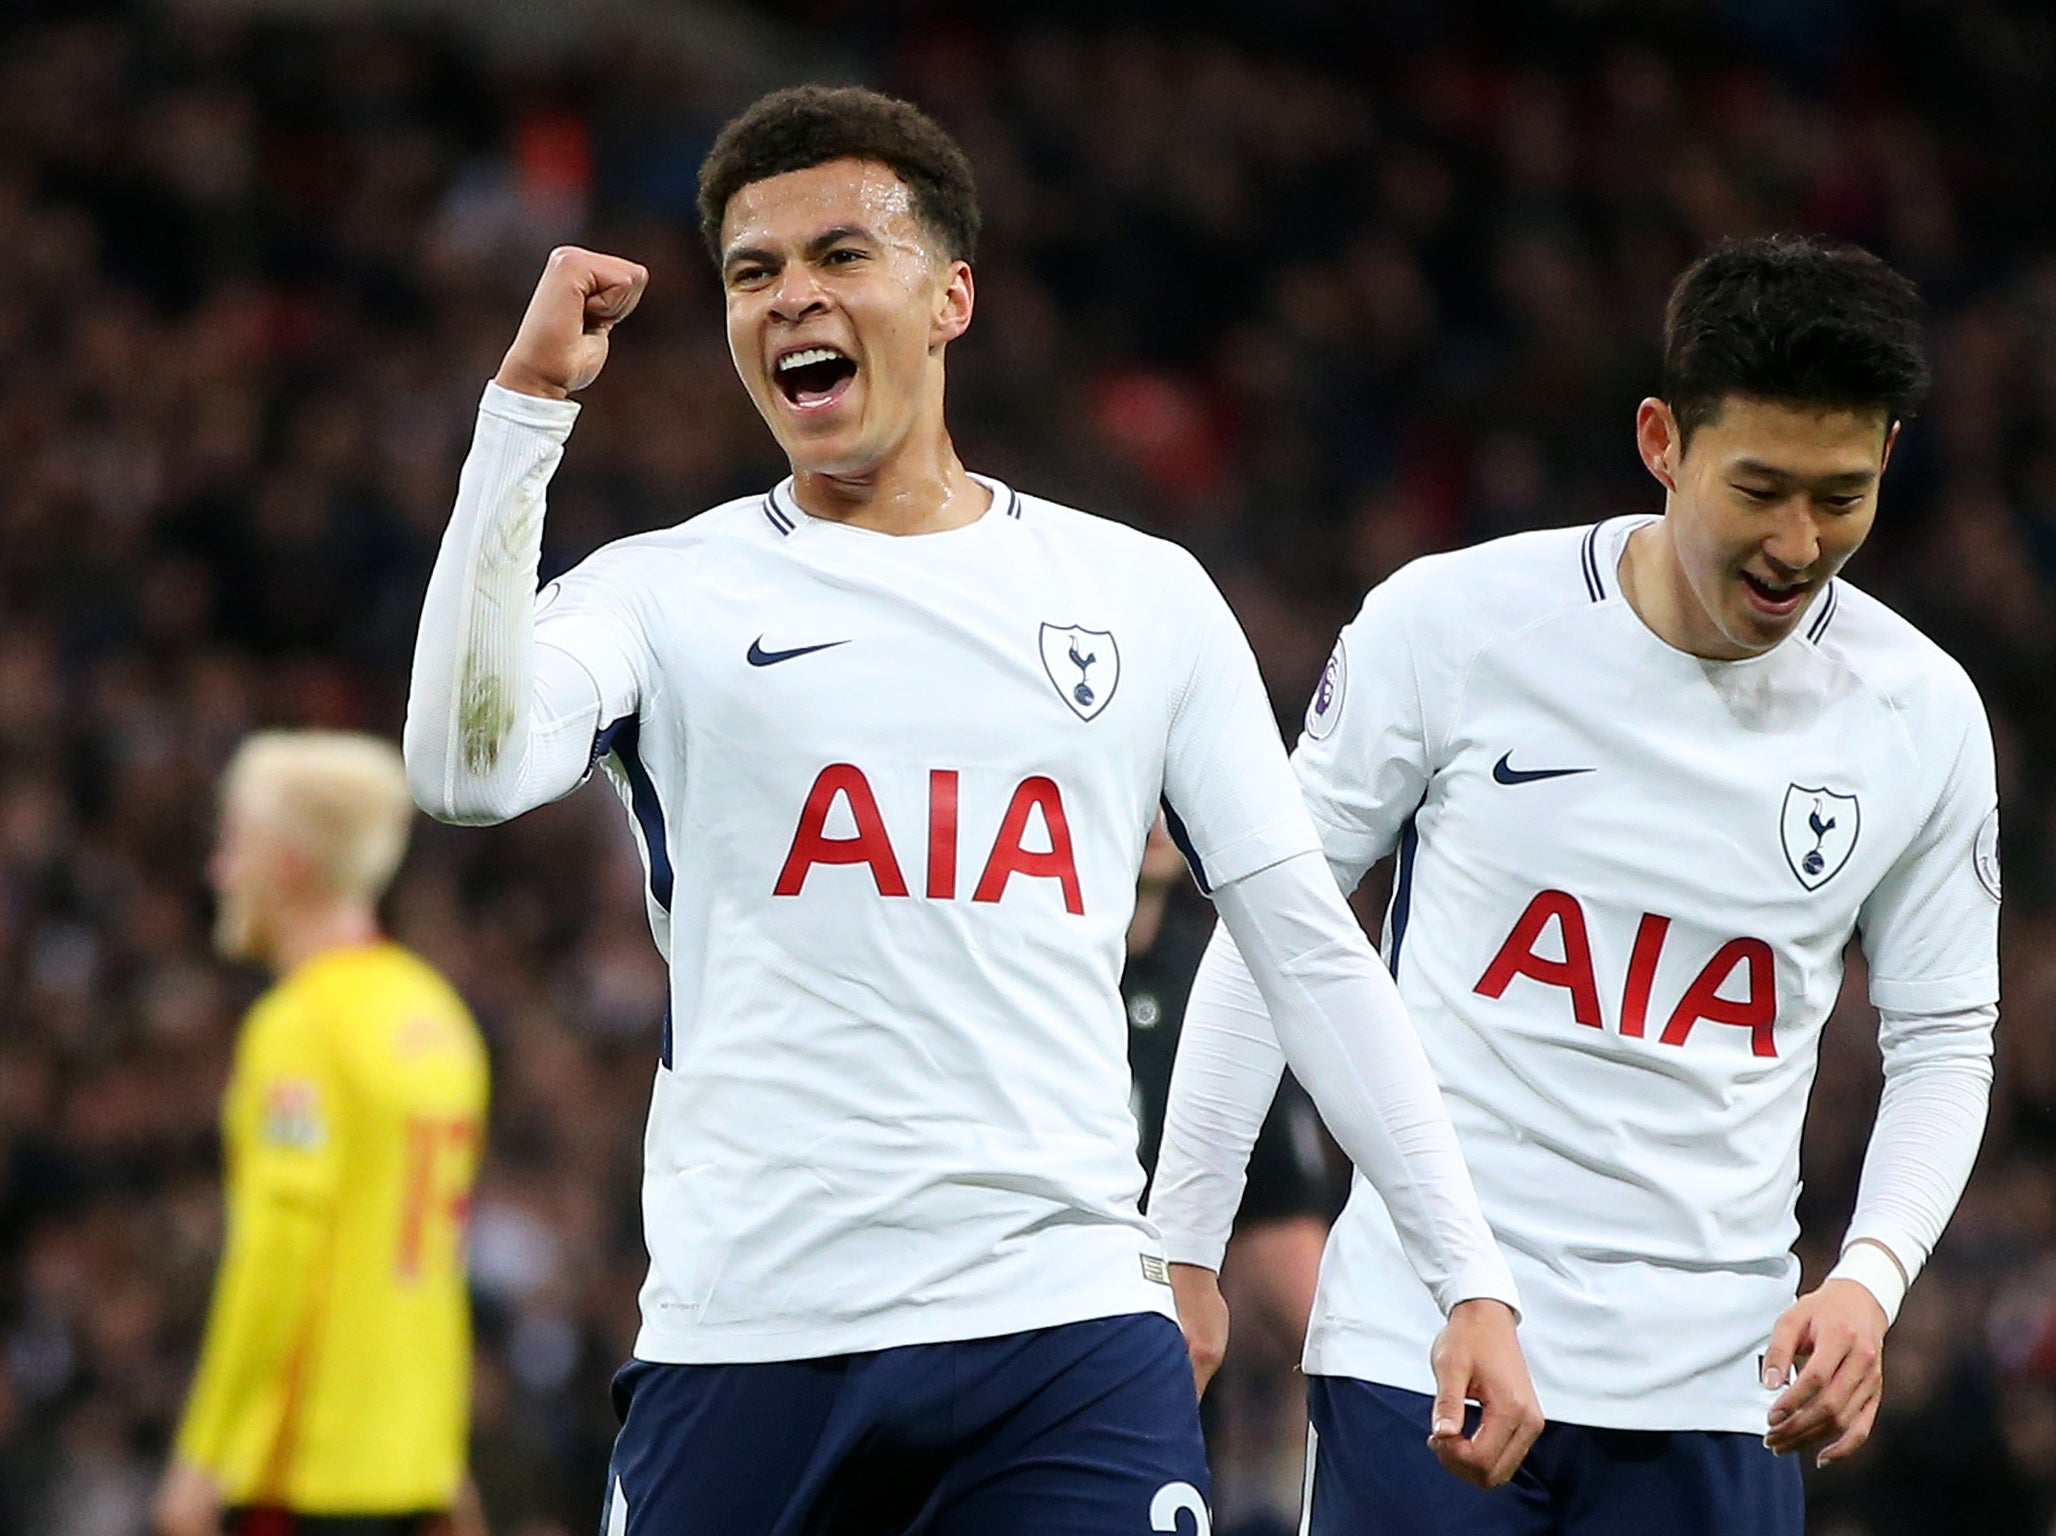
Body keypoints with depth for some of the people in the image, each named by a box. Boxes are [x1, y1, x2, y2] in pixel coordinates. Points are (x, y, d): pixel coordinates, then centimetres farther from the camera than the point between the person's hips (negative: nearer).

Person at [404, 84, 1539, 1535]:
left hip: (1069, 1343, 1)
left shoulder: (1144, 596, 12)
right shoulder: (666, 591, 7)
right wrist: (530, 403, -12)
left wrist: (1471, 1277, 6)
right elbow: (467, 770, -13)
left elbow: (1310, 948, 13)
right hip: (742, 1346, 0)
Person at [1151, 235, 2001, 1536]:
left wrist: (1871, 1276, -6)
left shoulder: (1924, 714, 1)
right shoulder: (1449, 623, -5)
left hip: (1713, 1387, 2)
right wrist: (1182, 1244, 3)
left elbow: (1946, 1038, 12)